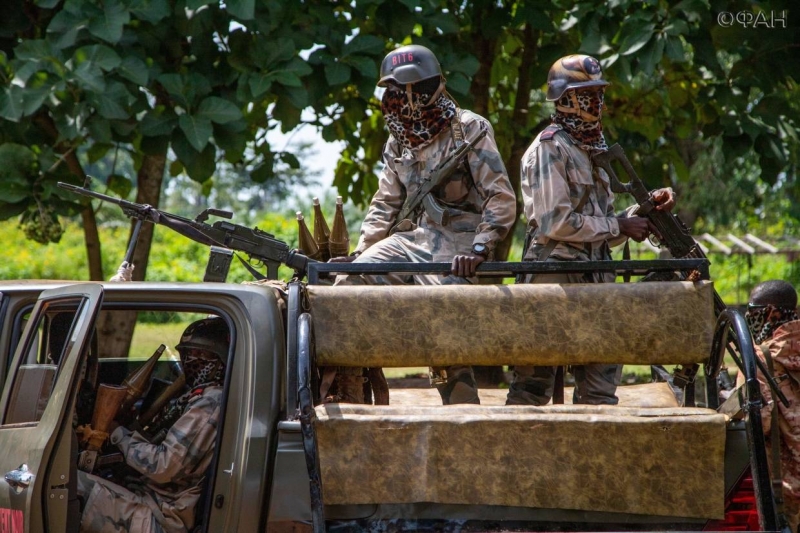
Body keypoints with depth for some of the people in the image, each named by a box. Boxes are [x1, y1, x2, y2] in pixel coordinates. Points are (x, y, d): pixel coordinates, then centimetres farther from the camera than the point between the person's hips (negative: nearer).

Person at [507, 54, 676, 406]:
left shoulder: (592, 150, 20)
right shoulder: (550, 147, -7)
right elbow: (556, 222, -17)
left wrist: (647, 207, 5)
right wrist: (619, 226, -12)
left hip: (593, 282, 9)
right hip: (554, 280, -9)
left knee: (600, 386, 7)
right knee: (533, 384, -6)